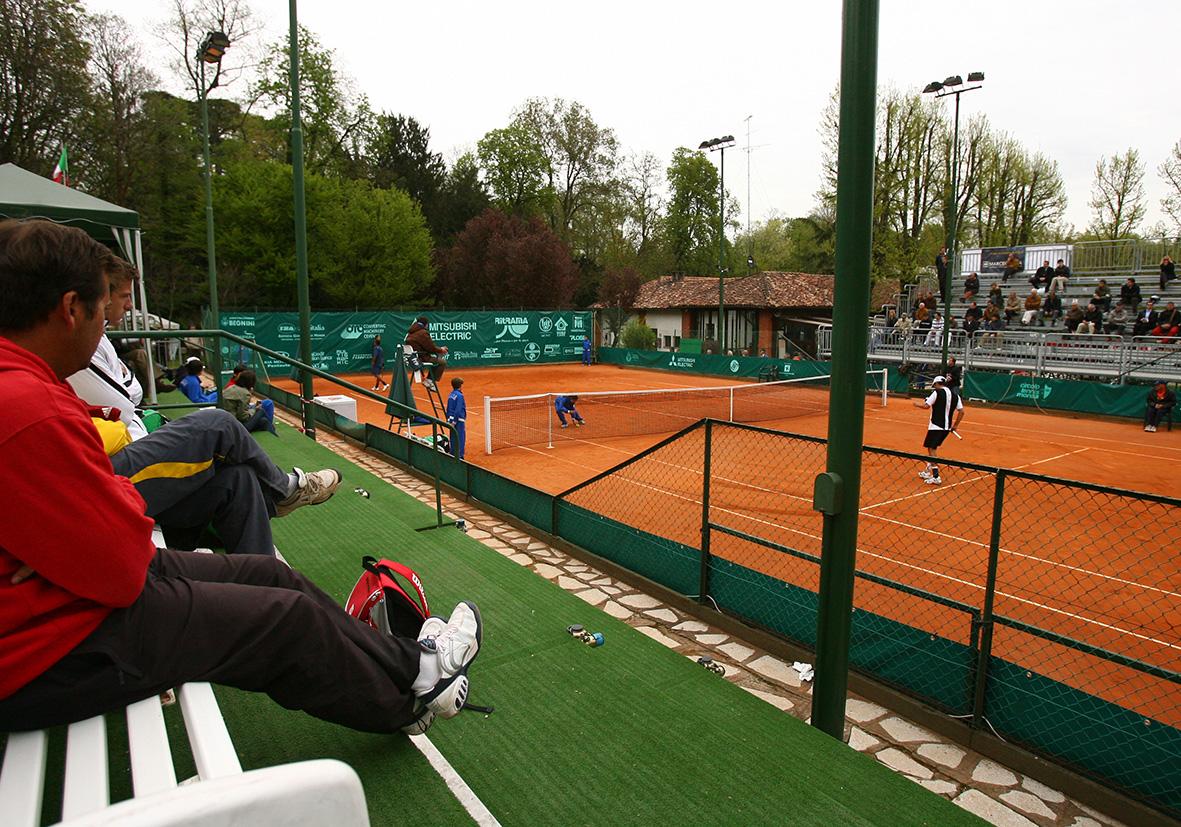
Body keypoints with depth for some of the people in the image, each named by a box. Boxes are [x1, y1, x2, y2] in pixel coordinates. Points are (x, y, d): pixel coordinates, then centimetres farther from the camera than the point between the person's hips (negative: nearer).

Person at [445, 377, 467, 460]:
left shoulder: (451, 395, 10)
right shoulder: (459, 395, -14)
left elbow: (448, 409, 13)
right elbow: (458, 410, -19)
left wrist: (449, 420, 18)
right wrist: (454, 421, -18)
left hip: (452, 419, 8)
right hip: (459, 420, -8)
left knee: (453, 439, 14)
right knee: (460, 439, -3)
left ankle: (452, 455, 21)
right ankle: (459, 456, -3)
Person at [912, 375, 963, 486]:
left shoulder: (937, 392, -10)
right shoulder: (955, 394, 10)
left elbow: (926, 405, -15)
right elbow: (961, 411, 8)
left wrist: (917, 403, 6)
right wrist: (955, 425, 16)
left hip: (936, 426, -7)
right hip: (947, 427, 7)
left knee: (932, 449, -4)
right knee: (933, 448, 20)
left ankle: (936, 477, -12)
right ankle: (927, 472, 26)